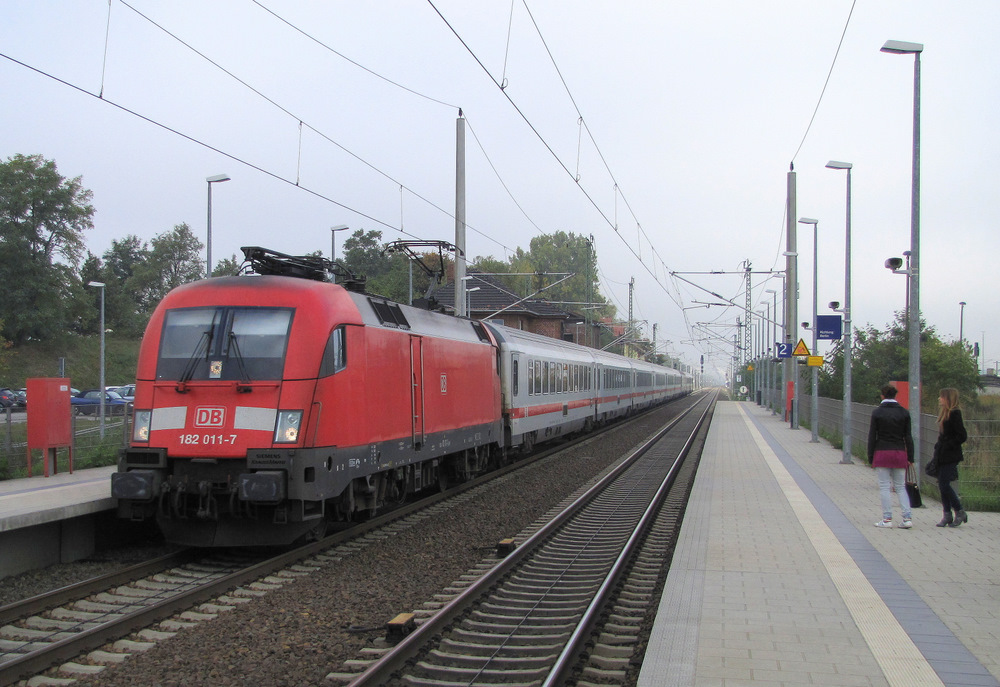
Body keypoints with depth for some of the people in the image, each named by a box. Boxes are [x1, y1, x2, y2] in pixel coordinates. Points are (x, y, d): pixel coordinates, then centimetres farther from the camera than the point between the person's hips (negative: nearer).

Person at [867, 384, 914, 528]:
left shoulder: (877, 412, -4)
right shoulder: (904, 412, 4)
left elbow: (872, 436, -4)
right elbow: (908, 437, 5)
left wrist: (870, 457, 1)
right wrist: (910, 457, 9)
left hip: (882, 453, -3)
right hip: (900, 452, 3)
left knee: (884, 486, 2)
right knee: (901, 486, 10)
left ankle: (887, 519, 0)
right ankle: (907, 517, 1)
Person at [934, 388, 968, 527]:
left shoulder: (954, 414, -14)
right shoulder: (943, 413, 13)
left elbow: (962, 436, -17)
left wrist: (946, 447, -17)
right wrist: (938, 448, 12)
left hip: (950, 457, -9)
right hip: (941, 456, 9)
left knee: (944, 484, -8)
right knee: (942, 485, 8)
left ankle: (960, 512, 6)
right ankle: (947, 515, 14)